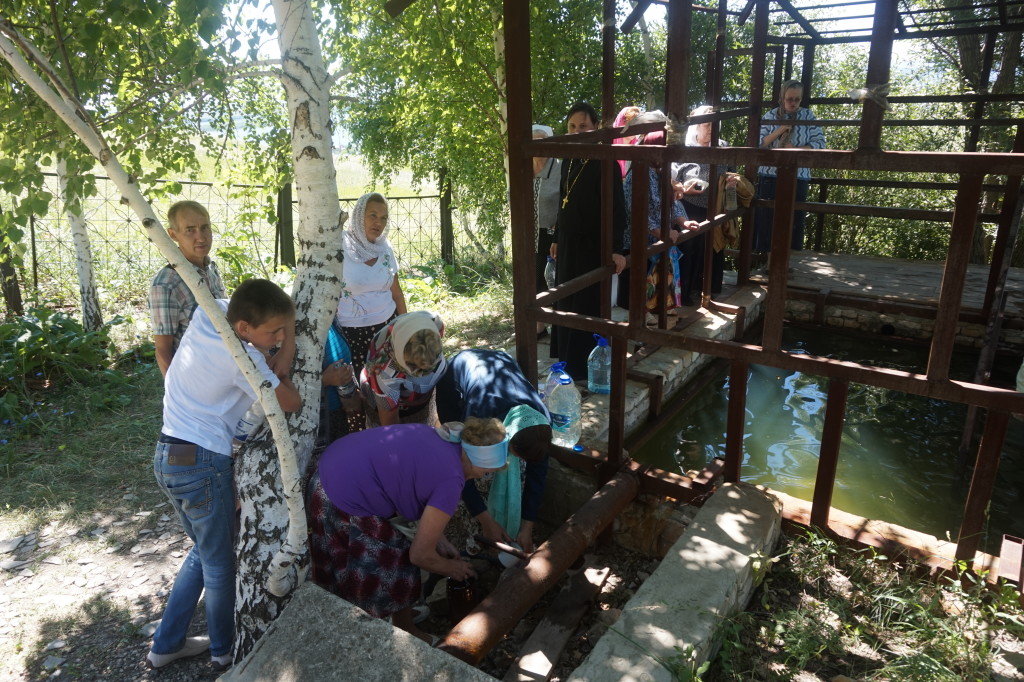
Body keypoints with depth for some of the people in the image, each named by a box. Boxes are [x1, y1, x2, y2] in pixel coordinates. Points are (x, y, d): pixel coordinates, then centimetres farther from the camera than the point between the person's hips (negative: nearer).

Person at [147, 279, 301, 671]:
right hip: (201, 463, -8)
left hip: (167, 455, 8)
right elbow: (290, 403, -18)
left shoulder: (210, 311, -3)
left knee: (204, 551, 24)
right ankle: (225, 650, 32)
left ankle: (166, 645, 34)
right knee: (219, 562, 12)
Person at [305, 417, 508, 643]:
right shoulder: (451, 479, -18)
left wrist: (438, 538, 20)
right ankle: (405, 633, 35)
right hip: (344, 504, -9)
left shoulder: (441, 438, 4)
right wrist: (452, 569, 9)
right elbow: (420, 555, -10)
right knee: (399, 570, 12)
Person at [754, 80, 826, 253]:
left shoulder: (808, 116, 5)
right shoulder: (771, 115, 6)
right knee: (766, 219, -1)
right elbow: (759, 143, -1)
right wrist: (780, 130, -11)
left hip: (797, 177, 0)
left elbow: (819, 143, 0)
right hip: (769, 176, 0)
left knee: (793, 222, 0)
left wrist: (795, 150, -14)